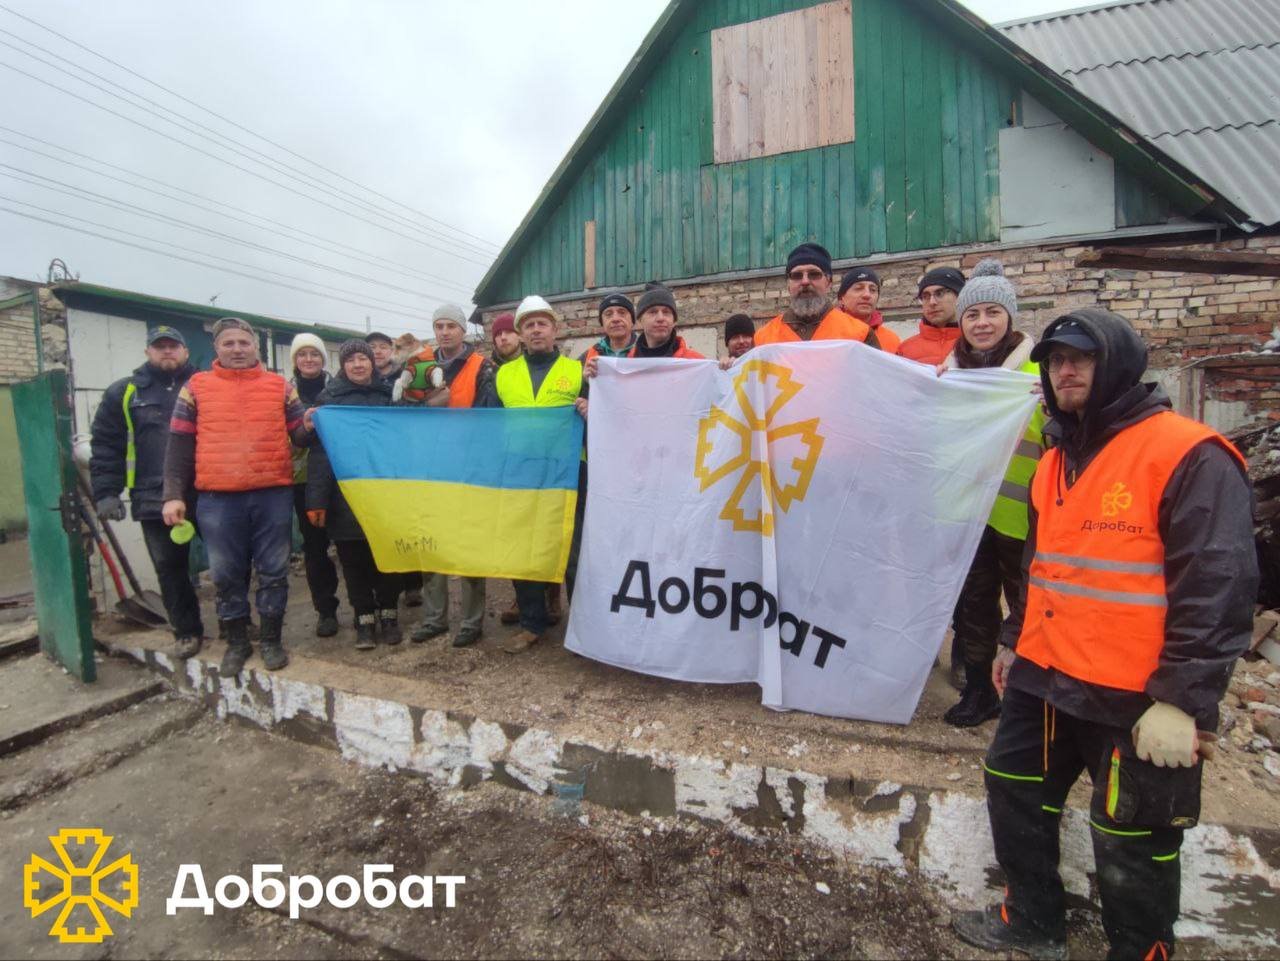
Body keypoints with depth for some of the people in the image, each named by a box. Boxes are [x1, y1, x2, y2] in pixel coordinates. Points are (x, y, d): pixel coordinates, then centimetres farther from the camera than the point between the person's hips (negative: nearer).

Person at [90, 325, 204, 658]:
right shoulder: (123, 393, 10)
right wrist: (105, 492, -1)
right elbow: (105, 446, 8)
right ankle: (186, 631, 21)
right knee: (170, 567, 8)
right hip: (155, 499, 2)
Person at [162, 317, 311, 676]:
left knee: (273, 571, 6)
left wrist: (309, 427, -17)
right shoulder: (196, 387, 8)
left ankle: (271, 639, 21)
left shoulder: (280, 386, 9)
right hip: (217, 498, 0)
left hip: (273, 494, 0)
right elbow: (179, 445, 6)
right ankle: (236, 642, 25)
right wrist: (174, 495, 0)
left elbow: (299, 437, 7)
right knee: (227, 575, 9)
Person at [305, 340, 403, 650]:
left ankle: (389, 615, 22)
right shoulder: (331, 398, 3)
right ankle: (365, 620, 19)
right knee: (354, 560, 6)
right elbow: (320, 450, -2)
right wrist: (317, 498, -11)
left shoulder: (389, 394, 7)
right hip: (345, 495, -1)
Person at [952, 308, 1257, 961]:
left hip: (1136, 703, -8)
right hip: (1044, 682, 8)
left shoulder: (1190, 456, -13)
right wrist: (1013, 641, 22)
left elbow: (1218, 586, -18)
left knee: (1131, 846, 10)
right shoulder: (1056, 460, 12)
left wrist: (1182, 699, -20)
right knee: (1015, 795, 19)